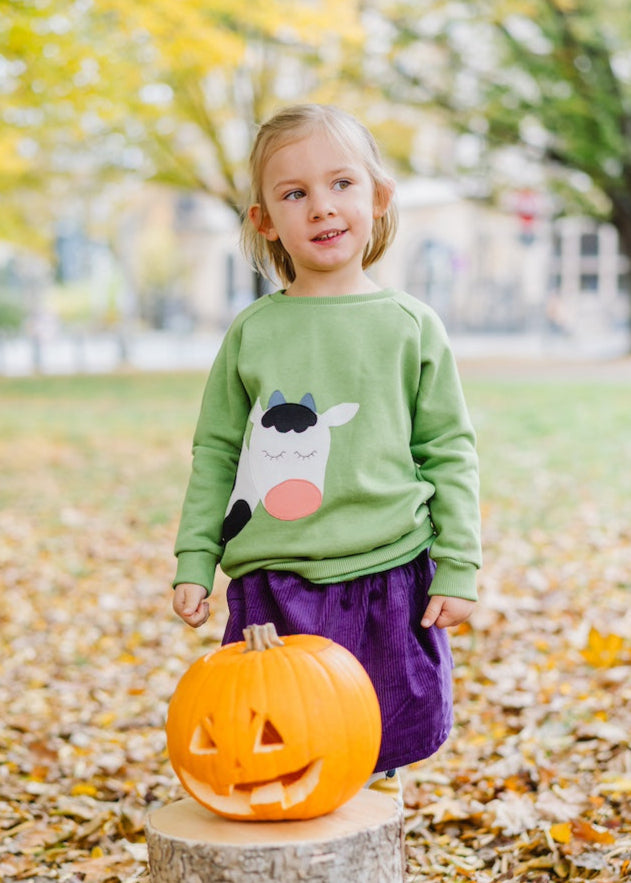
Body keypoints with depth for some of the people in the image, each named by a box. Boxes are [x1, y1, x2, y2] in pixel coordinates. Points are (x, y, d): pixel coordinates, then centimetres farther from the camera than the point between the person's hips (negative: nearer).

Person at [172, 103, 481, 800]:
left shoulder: (410, 326, 2)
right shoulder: (251, 332, 5)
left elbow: (449, 452, 5)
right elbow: (215, 453, 10)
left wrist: (458, 568, 1)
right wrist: (193, 561, 6)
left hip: (387, 578, 0)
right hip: (272, 586, 1)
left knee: (380, 750, 5)